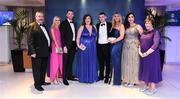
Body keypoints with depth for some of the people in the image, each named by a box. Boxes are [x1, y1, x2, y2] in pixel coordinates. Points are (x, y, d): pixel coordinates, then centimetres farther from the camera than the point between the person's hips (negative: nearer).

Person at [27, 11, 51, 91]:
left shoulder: (44, 27, 17)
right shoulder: (32, 26, -8)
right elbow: (30, 40, -15)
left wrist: (49, 49, 12)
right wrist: (32, 51, -22)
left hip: (45, 51, 8)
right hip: (37, 52, -8)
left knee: (44, 68, 17)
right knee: (37, 69, 2)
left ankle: (42, 81, 31)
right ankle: (37, 84, 13)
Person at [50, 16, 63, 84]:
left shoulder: (59, 28, 14)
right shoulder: (52, 28, -2)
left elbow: (60, 38, 11)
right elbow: (54, 38, -13)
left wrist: (60, 47, 2)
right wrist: (57, 46, -22)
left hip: (60, 46, 6)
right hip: (55, 46, -6)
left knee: (59, 62, 7)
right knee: (55, 62, -4)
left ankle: (57, 78, 16)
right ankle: (54, 78, 5)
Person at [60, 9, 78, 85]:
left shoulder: (74, 23, 17)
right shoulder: (63, 23, -4)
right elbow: (62, 36, -10)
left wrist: (76, 44, 9)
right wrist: (64, 46, -17)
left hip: (73, 45, 6)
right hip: (67, 45, -6)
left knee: (70, 62, 12)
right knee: (65, 62, 0)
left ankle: (70, 76, 22)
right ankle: (64, 78, 7)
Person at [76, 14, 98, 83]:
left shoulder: (94, 27, 10)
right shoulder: (82, 27, -1)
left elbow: (95, 37, 14)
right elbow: (78, 38, -4)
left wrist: (92, 43, 3)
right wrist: (78, 45, -17)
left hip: (92, 48, 4)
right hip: (84, 48, -3)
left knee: (92, 63, 8)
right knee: (83, 62, 1)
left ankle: (91, 78, 19)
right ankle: (84, 78, 11)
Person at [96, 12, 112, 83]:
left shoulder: (109, 25, 2)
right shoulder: (97, 25, 10)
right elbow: (96, 35, 9)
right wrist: (96, 44, 1)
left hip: (106, 45, -3)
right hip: (99, 45, 3)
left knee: (107, 62, 4)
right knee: (101, 61, 11)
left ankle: (107, 77, 13)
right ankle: (101, 75, 23)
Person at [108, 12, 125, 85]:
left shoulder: (121, 25, -1)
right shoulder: (113, 25, 17)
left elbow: (121, 36, -9)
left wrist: (114, 41, -14)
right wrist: (109, 39, -2)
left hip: (118, 44, -6)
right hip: (112, 44, 6)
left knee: (116, 61, -5)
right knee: (112, 61, 6)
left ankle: (117, 80, 5)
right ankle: (112, 78, 14)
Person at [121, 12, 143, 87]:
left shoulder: (138, 26, -2)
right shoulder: (126, 27, 12)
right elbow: (123, 36, 12)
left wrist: (139, 44, -10)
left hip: (134, 47, -4)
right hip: (126, 47, 5)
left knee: (133, 63, 1)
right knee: (126, 63, 8)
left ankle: (133, 81, 12)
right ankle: (126, 80, 20)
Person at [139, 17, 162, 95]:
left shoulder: (155, 32, -7)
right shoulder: (144, 33, 12)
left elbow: (155, 45, -16)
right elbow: (140, 43, 12)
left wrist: (147, 53, -19)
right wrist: (140, 52, -5)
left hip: (152, 55, -6)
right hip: (143, 55, 6)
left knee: (152, 70, 1)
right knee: (144, 70, 12)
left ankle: (152, 88, 11)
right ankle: (145, 85, 26)